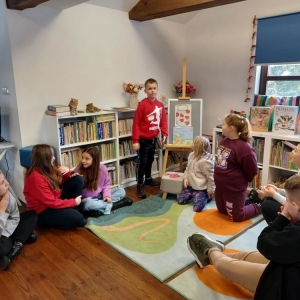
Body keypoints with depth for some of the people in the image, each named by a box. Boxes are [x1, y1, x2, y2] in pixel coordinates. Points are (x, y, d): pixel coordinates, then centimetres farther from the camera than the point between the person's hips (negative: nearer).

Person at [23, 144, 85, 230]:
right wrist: (74, 202, -17)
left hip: (56, 199, 9)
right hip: (42, 211, -9)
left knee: (78, 179, -4)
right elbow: (52, 203, -26)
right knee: (77, 218, -27)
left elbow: (63, 181, 12)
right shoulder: (36, 178, -28)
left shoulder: (48, 168, -2)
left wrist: (67, 172, -11)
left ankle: (71, 210, -1)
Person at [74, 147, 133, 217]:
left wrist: (107, 195, -14)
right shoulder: (78, 170, -15)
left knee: (121, 191, -7)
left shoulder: (103, 168, -10)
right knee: (88, 203, -40)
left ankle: (101, 209, -20)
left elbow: (106, 184, 3)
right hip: (87, 199, -3)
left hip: (100, 196, 4)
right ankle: (112, 205, -17)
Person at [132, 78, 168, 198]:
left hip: (153, 139, 6)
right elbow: (136, 123, -16)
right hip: (143, 140, -6)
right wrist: (135, 140, -18)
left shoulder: (160, 105, 2)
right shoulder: (142, 104, -16)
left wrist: (164, 134, -2)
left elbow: (163, 121, 10)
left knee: (150, 160, 22)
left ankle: (148, 179, 41)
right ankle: (140, 185, 11)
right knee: (142, 163, 1)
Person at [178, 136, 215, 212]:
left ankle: (206, 196, 12)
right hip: (191, 185, 8)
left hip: (201, 188, -8)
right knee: (180, 200, 6)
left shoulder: (205, 161, -26)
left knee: (197, 208, -16)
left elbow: (210, 176, -19)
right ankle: (194, 195, 26)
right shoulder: (191, 155, 0)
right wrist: (185, 178, -1)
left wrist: (210, 190, -12)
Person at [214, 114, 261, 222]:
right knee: (222, 211, 23)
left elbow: (251, 170, -15)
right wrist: (222, 177, 13)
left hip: (234, 188, -8)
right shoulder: (224, 141, -1)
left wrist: (241, 181, 0)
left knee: (236, 217, 8)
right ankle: (244, 201, 41)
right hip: (220, 186, 8)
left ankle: (257, 207, 29)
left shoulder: (244, 148, -25)